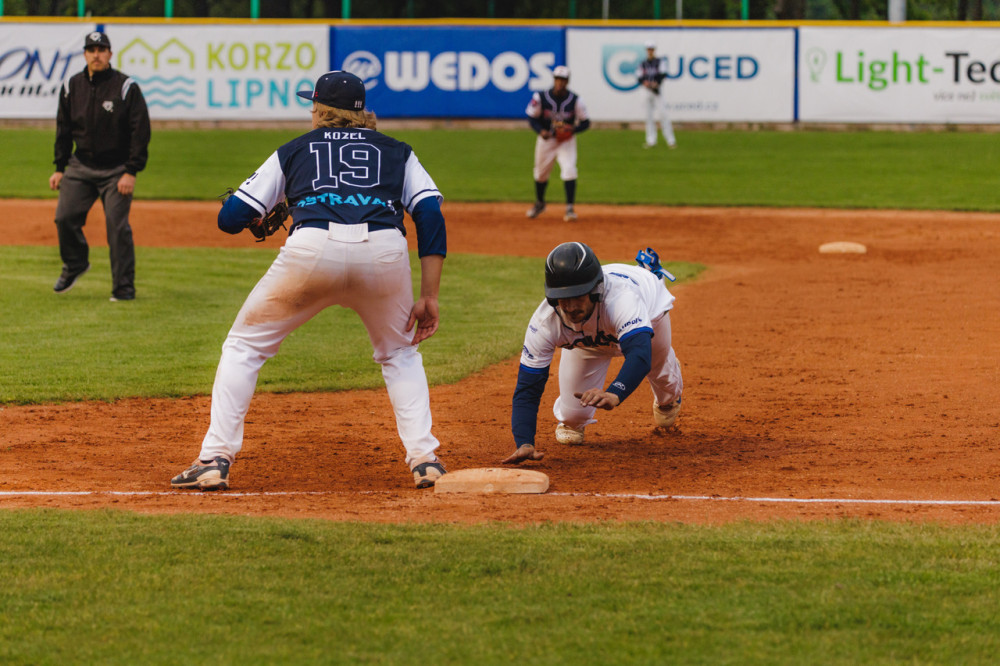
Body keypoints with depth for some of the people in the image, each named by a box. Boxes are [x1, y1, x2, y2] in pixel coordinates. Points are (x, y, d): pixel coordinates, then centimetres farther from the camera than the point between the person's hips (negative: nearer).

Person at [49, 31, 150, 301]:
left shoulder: (126, 87, -8)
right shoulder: (71, 87, 5)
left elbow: (140, 132, -8)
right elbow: (63, 130, 14)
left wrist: (131, 172, -13)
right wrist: (60, 167, 9)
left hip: (116, 169, -4)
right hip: (80, 165, 4)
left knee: (117, 225, -10)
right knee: (65, 217, -3)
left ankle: (124, 286, -1)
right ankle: (75, 265, 24)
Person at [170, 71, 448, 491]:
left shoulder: (295, 150, 26)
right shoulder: (397, 153, 28)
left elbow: (230, 218, 22)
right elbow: (431, 214, 11)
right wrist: (428, 296, 10)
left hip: (313, 249, -1)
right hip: (384, 250, 2)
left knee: (245, 345, 17)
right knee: (399, 353, 27)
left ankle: (215, 460, 7)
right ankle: (424, 459, 11)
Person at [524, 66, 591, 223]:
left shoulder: (575, 100, -14)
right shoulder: (541, 97, -14)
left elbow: (585, 122, -5)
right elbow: (532, 117, -5)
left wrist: (572, 129, -25)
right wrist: (541, 131, -23)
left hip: (567, 140, -2)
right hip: (546, 139, 2)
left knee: (569, 170, -19)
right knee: (541, 173, 13)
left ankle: (570, 208, -15)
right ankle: (539, 203, 39)